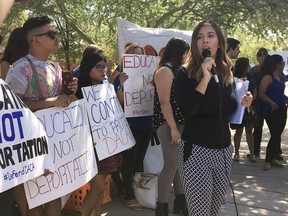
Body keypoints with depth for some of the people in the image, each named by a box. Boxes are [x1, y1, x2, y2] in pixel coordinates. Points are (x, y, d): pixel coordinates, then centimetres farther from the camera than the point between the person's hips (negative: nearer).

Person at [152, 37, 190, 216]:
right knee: (171, 164, -9)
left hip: (180, 122, 9)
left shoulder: (177, 70, 16)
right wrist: (173, 128, -22)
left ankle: (180, 199, 24)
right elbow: (164, 102, -19)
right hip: (168, 124, -9)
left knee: (180, 162, 13)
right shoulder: (165, 71, -12)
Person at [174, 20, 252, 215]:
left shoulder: (227, 74, 7)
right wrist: (205, 78, -26)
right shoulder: (186, 74, -10)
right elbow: (187, 112, -26)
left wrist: (243, 105, -1)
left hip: (224, 149, 6)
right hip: (196, 150, -5)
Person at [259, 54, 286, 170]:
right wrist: (272, 103, -22)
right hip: (271, 110, -8)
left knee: (277, 135, 11)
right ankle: (267, 161, -1)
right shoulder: (268, 77, -12)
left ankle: (273, 158, 21)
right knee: (275, 135, -9)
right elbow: (261, 94, -17)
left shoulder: (279, 76, 13)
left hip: (281, 109, 8)